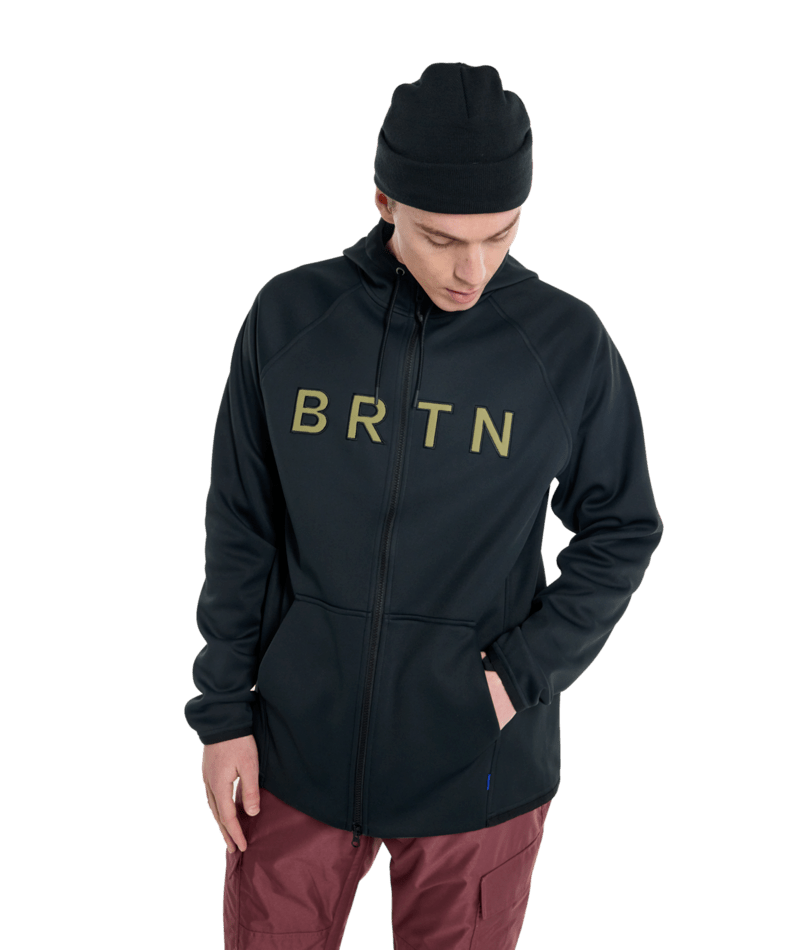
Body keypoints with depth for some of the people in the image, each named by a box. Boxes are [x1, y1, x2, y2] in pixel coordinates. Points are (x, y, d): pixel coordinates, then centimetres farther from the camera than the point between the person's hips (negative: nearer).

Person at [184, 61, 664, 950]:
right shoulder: (288, 315, -6)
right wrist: (222, 712, 1)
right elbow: (242, 526, 1)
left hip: (477, 769, -1)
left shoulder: (569, 343, -10)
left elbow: (622, 532, 1)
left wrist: (524, 672, -10)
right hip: (299, 746, 1)